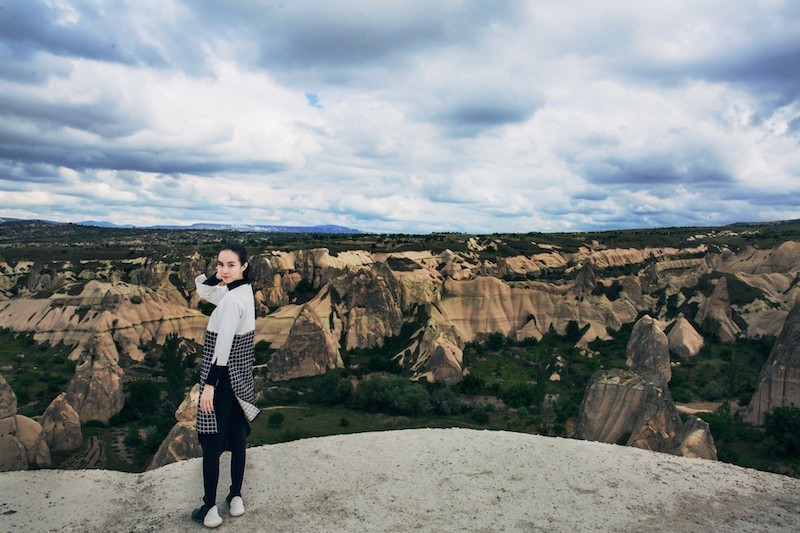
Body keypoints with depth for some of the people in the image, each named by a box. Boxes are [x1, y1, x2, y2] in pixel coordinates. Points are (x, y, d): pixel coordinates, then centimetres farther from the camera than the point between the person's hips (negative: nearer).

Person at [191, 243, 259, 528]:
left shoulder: (232, 299, -23)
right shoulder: (243, 290, 5)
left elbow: (223, 347, -25)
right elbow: (202, 289, 16)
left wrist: (209, 384, -22)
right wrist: (216, 275, -3)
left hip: (222, 379, -9)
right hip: (239, 378, 9)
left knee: (211, 443, 3)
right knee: (237, 437, 16)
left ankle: (210, 508, 14)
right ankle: (236, 498, 28)